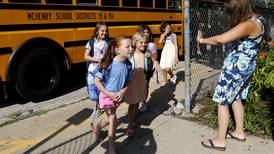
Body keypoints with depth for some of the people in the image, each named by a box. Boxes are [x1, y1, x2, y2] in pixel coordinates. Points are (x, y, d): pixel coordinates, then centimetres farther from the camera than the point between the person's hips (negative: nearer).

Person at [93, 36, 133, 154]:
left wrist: (122, 91, -17)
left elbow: (127, 81, 1)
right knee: (113, 120, -5)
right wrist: (108, 94, -20)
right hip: (106, 95, -5)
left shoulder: (128, 65, -11)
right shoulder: (108, 64, -25)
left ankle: (97, 126, 54)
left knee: (109, 118, 21)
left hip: (118, 96, 5)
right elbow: (97, 81, -18)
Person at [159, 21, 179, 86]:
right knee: (164, 68, 7)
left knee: (167, 69, -14)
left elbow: (176, 46, -5)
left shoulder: (173, 35, -5)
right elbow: (160, 41, -17)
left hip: (171, 52, -4)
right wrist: (165, 33, -17)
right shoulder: (163, 35, 4)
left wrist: (176, 57, -8)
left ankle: (173, 76, 18)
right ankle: (165, 81, 28)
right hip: (165, 52, 4)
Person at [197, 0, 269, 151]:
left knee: (222, 102, -1)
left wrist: (203, 40, -18)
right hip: (243, 67, 10)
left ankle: (220, 141, 9)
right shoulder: (256, 19, 6)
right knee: (236, 99, 21)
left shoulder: (248, 25, -27)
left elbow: (221, 39, -34)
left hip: (236, 68, -10)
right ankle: (239, 132, 35)